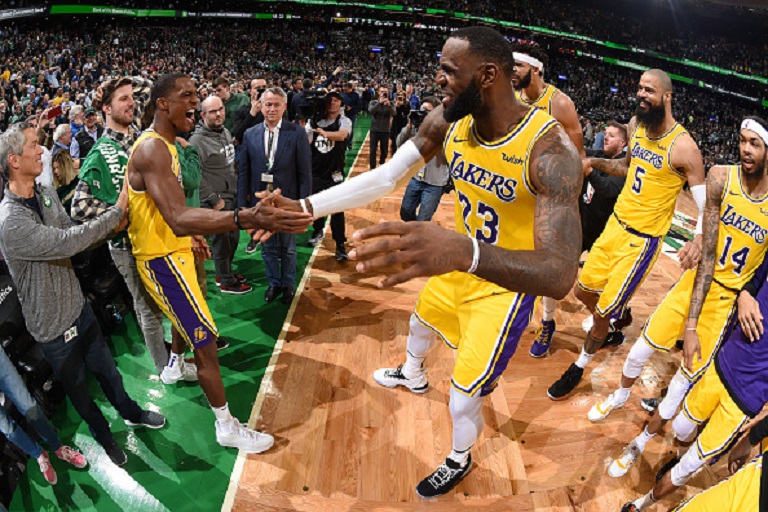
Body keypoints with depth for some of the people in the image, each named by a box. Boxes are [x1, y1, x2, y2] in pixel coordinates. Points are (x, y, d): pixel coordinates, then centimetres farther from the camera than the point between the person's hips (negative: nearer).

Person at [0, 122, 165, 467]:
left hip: (78, 306, 6)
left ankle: (131, 412, 48)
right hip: (53, 327, -6)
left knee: (105, 367, 24)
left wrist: (108, 228, -13)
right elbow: (67, 242, -32)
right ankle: (104, 437, 42)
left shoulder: (46, 194, -3)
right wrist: (117, 211, -24)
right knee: (78, 387, 18)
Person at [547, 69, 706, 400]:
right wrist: (595, 162, 5)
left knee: (603, 311, 0)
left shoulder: (683, 147, -19)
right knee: (584, 291, 17)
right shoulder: (636, 125, 1)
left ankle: (579, 367, 24)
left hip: (642, 239, -7)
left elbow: (705, 206, -15)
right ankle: (611, 333, 47)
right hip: (615, 224, 7)